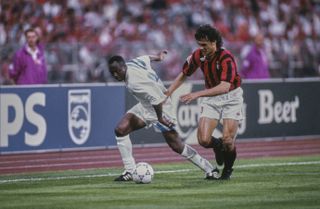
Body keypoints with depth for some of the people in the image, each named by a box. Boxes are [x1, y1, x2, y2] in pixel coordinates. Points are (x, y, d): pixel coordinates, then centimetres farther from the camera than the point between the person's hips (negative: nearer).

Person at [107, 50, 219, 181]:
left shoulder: (134, 82, -33)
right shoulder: (131, 63, -7)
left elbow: (156, 99, -33)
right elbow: (147, 58, 13)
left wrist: (160, 118, -22)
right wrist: (157, 57, 34)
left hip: (160, 109, -9)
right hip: (145, 107, 9)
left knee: (177, 146, -5)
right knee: (120, 130, -6)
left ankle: (210, 170, 10)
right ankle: (129, 171, -1)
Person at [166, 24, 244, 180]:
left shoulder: (226, 58, -27)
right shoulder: (198, 55, -10)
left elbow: (224, 87, -37)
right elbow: (183, 75, 8)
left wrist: (198, 94, -43)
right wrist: (168, 93, -2)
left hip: (231, 96, -4)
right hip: (211, 98, 4)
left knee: (227, 140, -15)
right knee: (204, 140, -12)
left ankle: (228, 169, 16)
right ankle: (218, 146, 24)